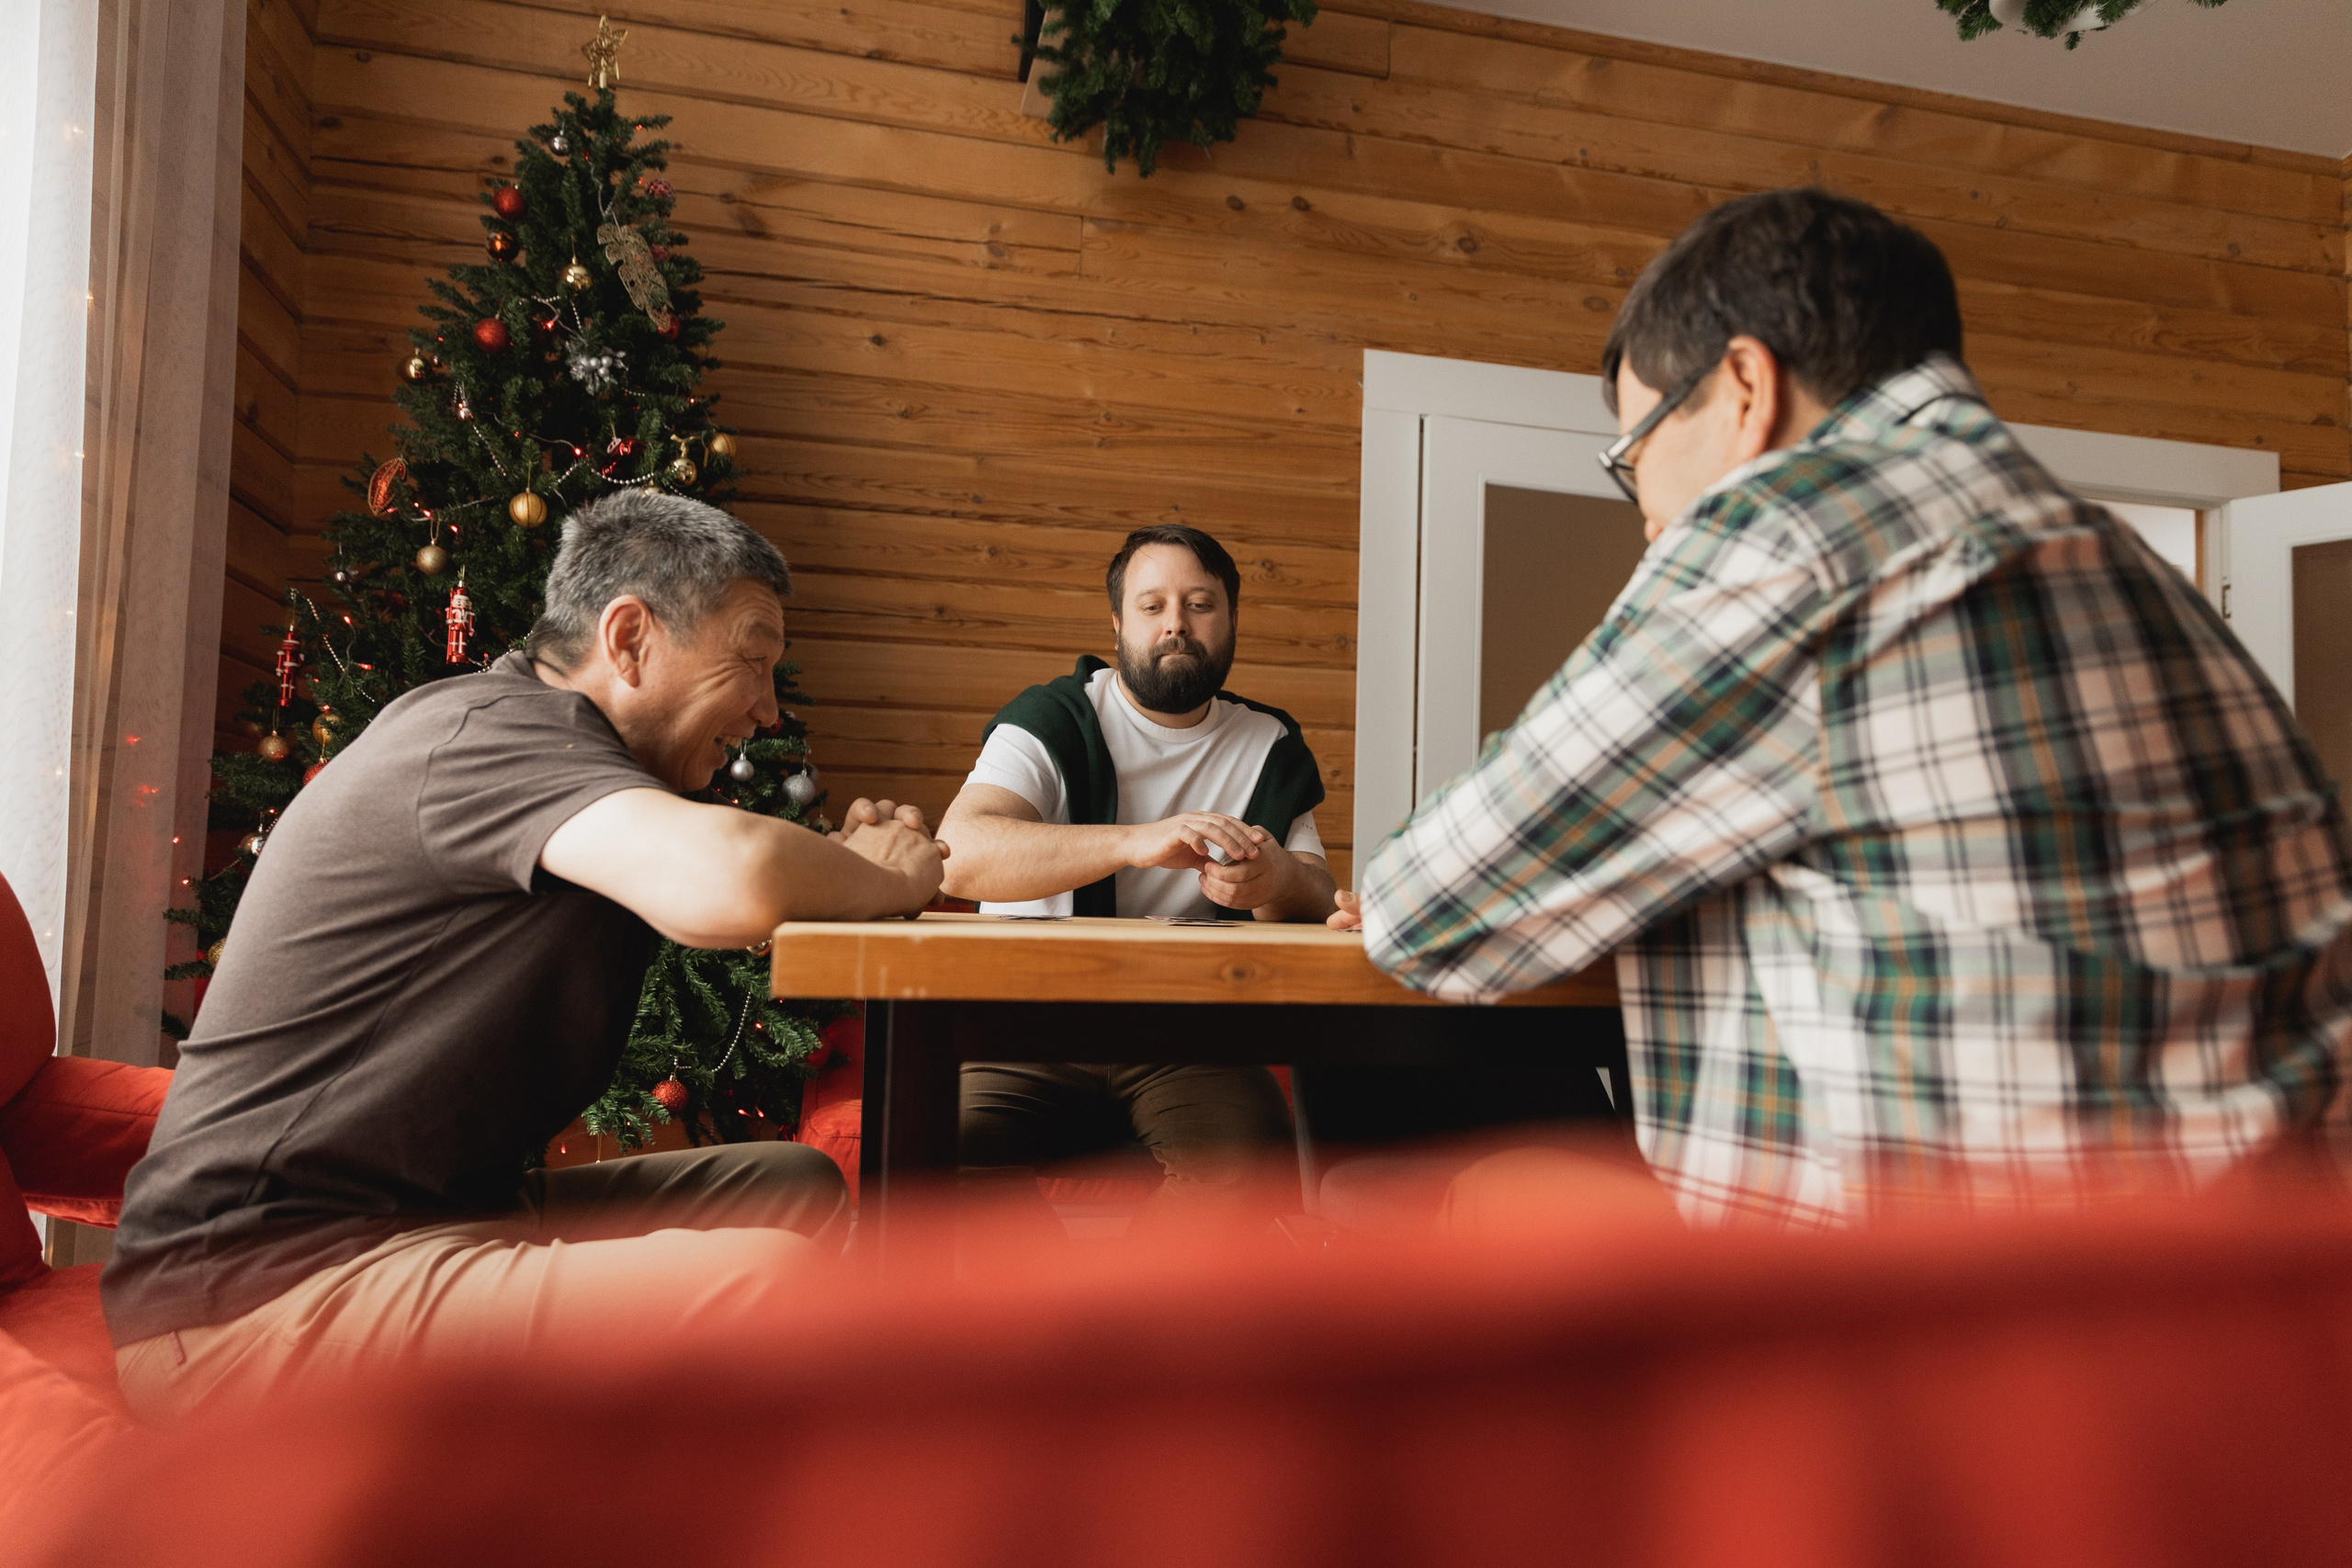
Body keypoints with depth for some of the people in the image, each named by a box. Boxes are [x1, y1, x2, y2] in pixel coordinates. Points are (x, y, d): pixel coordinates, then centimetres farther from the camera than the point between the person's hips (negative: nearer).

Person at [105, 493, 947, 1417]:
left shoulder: (527, 738, 16)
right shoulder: (489, 727, -16)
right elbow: (728, 881, -35)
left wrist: (848, 865, -1)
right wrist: (887, 882, -14)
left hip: (427, 1218, 11)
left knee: (793, 1188, 8)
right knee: (770, 1284, -28)